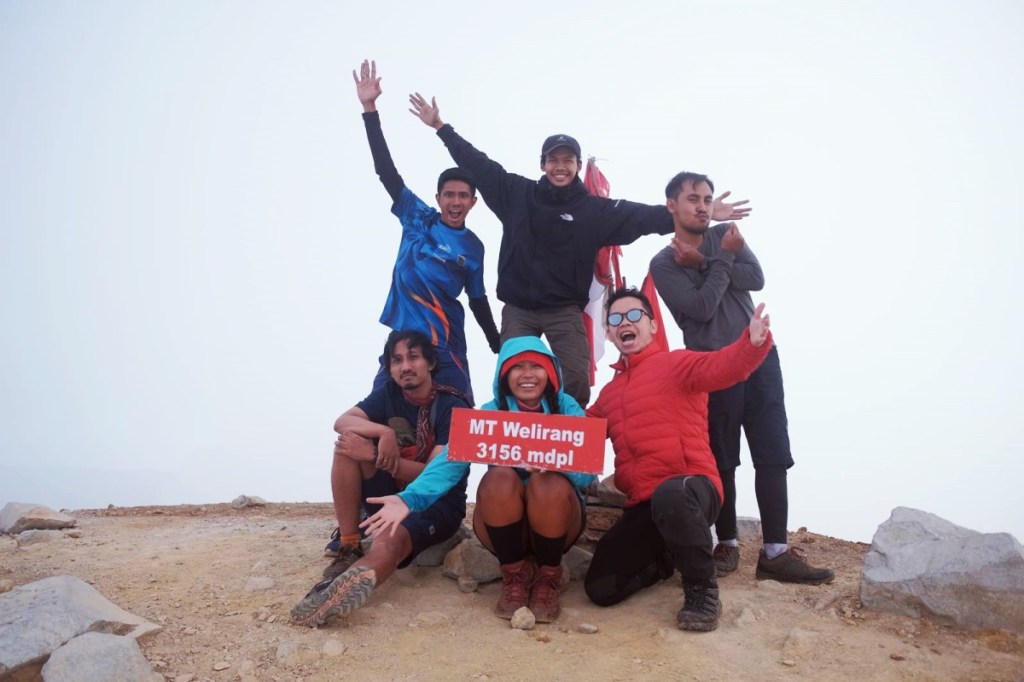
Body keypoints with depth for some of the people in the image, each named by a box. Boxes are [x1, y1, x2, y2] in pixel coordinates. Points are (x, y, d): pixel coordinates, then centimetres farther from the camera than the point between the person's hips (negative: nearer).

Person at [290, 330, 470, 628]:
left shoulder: (453, 407, -12)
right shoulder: (389, 394, 4)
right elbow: (342, 422, -11)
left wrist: (375, 455, -29)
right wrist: (383, 432, -31)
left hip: (437, 502, -5)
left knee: (391, 540, -38)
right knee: (348, 445, -19)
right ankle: (349, 548, -17)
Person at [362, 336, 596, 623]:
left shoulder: (567, 408, -2)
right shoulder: (488, 414, -1)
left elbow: (588, 472, -14)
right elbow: (451, 460, -18)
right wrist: (409, 498, -35)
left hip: (556, 523, 0)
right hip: (504, 525, 1)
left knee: (550, 483, -32)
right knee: (500, 477, -30)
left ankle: (548, 578, -7)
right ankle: (514, 576, -7)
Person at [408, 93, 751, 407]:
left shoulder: (595, 209, -1)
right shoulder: (517, 192, 3)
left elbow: (645, 215, -6)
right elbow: (477, 164, 9)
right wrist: (441, 127, 12)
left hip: (565, 311, -1)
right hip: (518, 308, 1)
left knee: (577, 381, -5)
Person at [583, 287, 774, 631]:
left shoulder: (675, 363, 0)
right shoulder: (609, 392, 20)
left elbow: (720, 367, -20)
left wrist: (753, 343, -42)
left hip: (691, 488, -6)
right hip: (642, 504, 6)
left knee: (669, 496, -43)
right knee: (601, 589, -4)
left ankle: (703, 590, -14)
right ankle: (666, 557, 27)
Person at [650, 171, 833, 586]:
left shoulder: (725, 235, 12)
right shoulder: (664, 264, 0)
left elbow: (756, 279, -4)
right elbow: (701, 307, -14)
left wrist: (704, 262, -10)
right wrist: (722, 260, -8)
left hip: (760, 357, 4)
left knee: (774, 456, -3)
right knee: (721, 462, 1)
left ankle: (774, 553, 0)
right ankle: (727, 543, 17)